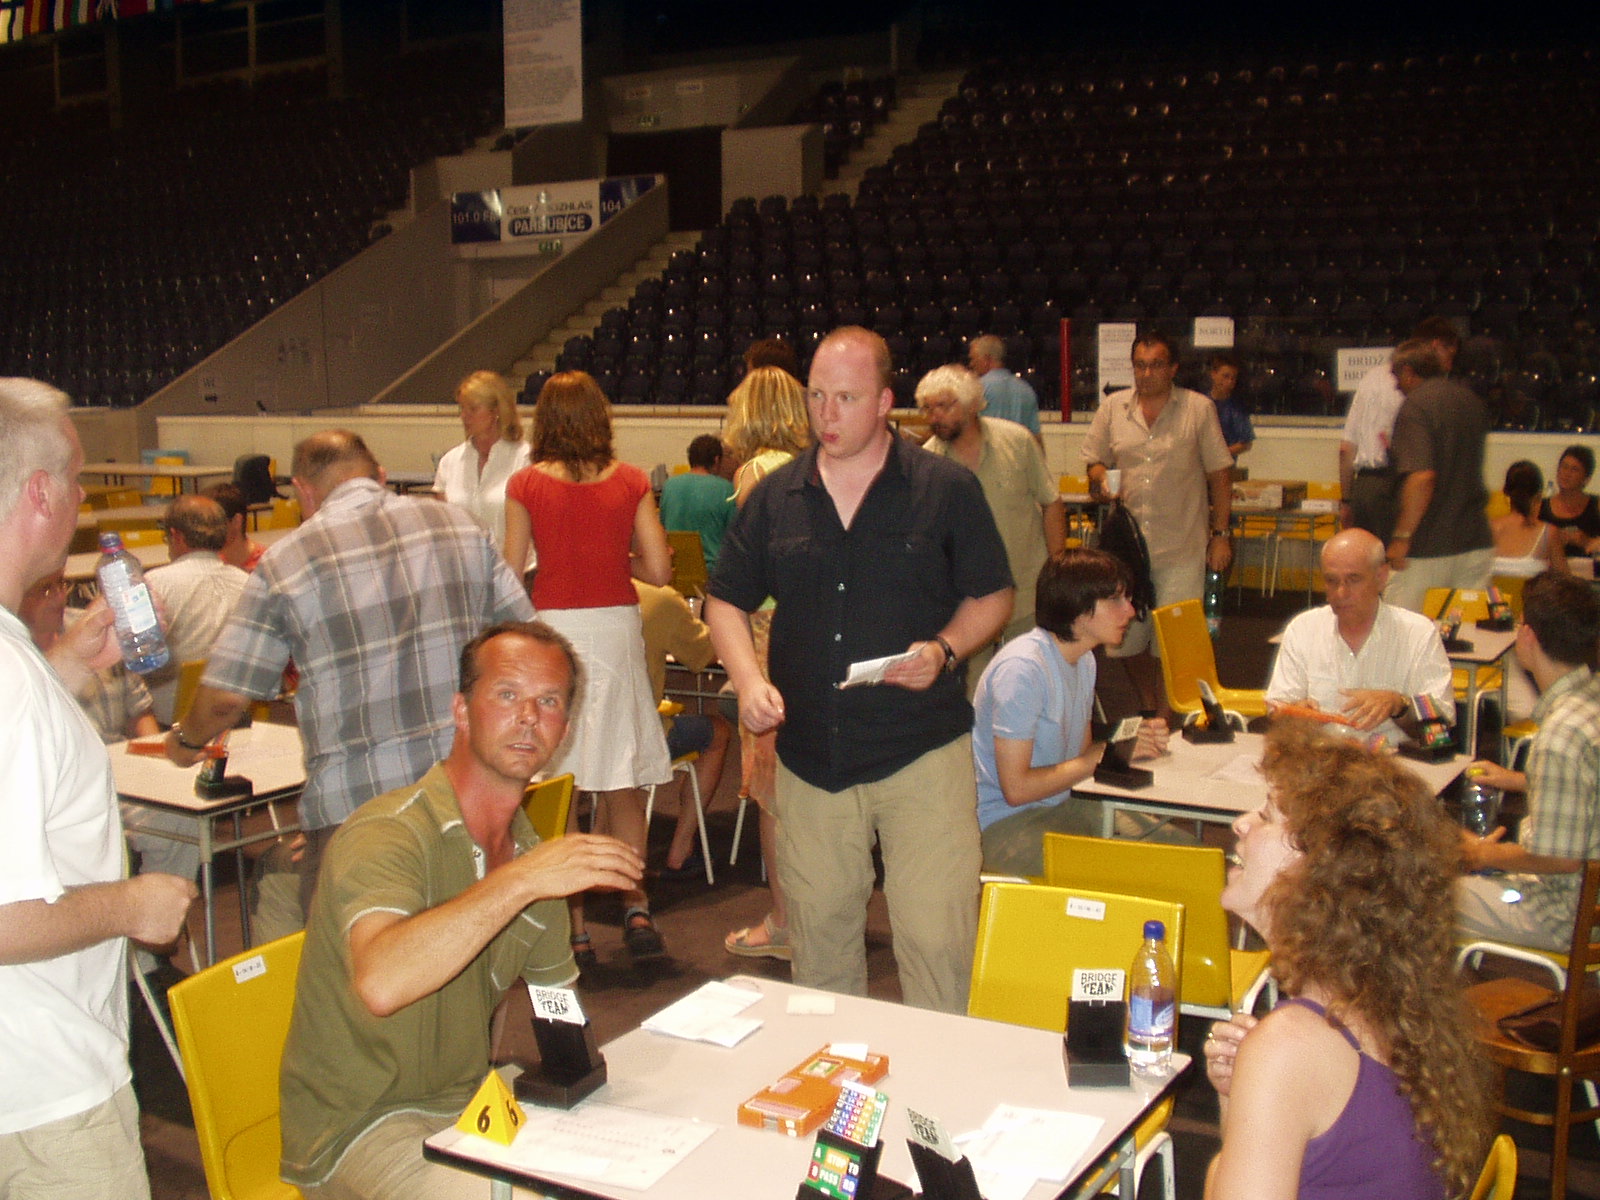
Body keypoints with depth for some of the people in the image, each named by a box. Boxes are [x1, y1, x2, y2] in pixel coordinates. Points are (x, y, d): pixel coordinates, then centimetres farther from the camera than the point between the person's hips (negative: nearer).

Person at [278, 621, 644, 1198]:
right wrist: (518, 881, -38)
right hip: (360, 1125, -7)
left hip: (472, 1101, 7)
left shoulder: (531, 852, 5)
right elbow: (380, 983, -39)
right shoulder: (386, 835, -20)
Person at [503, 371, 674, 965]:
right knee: (622, 784, 14)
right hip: (616, 627, 2)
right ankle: (636, 907, 7)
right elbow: (659, 570, -2)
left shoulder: (526, 485, -4)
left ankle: (575, 928, 10)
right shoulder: (630, 481, 0)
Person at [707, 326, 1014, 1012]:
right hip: (811, 756, 3)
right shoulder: (775, 497, 5)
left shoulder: (946, 489, -2)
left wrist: (944, 649, -14)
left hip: (923, 752, -3)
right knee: (819, 938, 15)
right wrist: (748, 680, -5)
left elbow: (993, 596, 5)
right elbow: (727, 601, 13)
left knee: (935, 938, -5)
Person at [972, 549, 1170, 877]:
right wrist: (1106, 754, -15)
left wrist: (1137, 743, -5)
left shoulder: (1084, 660, 10)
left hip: (1063, 803, 9)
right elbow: (1016, 789, -21)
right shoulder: (1021, 668, -21)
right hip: (1004, 822, -9)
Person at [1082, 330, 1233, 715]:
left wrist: (1220, 534, -1)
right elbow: (1095, 460, 16)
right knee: (1128, 641, 11)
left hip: (1181, 547, -3)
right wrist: (1099, 478, -8)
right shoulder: (1112, 408, 7)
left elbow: (1220, 473, 3)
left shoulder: (1199, 409, 1)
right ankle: (1149, 712, 31)